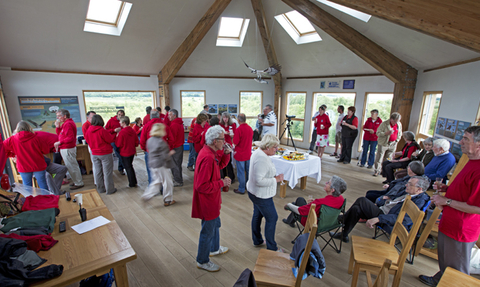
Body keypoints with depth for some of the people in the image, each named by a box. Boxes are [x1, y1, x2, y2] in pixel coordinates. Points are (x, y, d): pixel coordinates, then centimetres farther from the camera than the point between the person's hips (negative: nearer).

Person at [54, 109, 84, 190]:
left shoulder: (68, 124, -18)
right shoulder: (66, 123, 15)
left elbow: (70, 138, -25)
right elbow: (60, 134, 18)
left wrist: (59, 142, -20)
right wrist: (57, 127, 3)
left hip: (67, 149, -11)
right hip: (66, 148, 11)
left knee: (71, 166, -3)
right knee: (72, 166, 17)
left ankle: (79, 183, 5)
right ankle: (77, 181, 28)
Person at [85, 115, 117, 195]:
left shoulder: (88, 130, 0)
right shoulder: (102, 131, -20)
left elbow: (87, 139, 12)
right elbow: (110, 139, -13)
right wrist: (115, 134, 3)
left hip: (94, 154, 6)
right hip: (105, 154, -6)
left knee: (98, 171, 15)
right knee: (107, 172, 2)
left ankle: (100, 188, 25)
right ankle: (110, 189, 9)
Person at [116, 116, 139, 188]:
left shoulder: (122, 132, -20)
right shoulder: (132, 131, -1)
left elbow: (118, 144, -14)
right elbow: (137, 142, 4)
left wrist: (116, 138, -1)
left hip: (125, 153, -6)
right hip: (132, 152, 7)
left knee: (128, 168, 5)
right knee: (130, 166, 21)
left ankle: (132, 184, 14)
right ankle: (134, 182, 28)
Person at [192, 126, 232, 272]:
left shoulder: (209, 152, -1)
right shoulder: (207, 158, -33)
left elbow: (220, 165, 14)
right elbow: (202, 186, -33)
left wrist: (226, 154, -3)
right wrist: (222, 183, -24)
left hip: (211, 200, 10)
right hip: (207, 202, -10)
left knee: (215, 224, 29)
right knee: (208, 231, 11)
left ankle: (214, 248, 53)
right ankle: (202, 261, 34)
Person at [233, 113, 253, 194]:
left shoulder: (239, 129, -20)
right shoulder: (250, 128, 2)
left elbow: (235, 143, -20)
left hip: (240, 154, -7)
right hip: (248, 153, 7)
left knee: (241, 172, 4)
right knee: (248, 170, 18)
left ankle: (241, 189, 13)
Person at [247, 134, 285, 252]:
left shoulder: (258, 152, 3)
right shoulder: (262, 159, -30)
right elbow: (259, 181, -32)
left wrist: (273, 176, 8)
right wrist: (275, 179, -22)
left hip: (255, 193, 11)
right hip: (261, 196, -11)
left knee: (257, 215, 22)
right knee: (272, 218, 4)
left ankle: (257, 241, 41)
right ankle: (271, 247, 20)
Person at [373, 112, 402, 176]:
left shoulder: (399, 124, 8)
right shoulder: (384, 124, -10)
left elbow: (399, 133, 23)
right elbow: (378, 133, -12)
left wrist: (397, 140, 10)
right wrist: (386, 133, -26)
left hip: (393, 144, 4)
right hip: (383, 144, -4)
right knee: (379, 158, -1)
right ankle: (376, 171, 9)